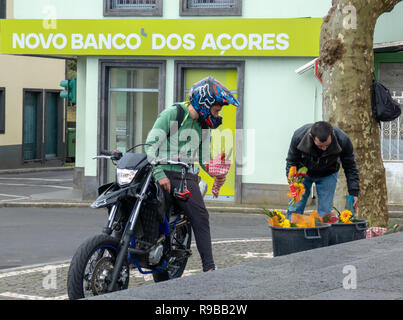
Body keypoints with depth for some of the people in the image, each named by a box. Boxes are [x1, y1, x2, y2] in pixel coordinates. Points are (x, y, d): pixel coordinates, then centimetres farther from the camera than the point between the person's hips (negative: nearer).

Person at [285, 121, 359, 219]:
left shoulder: (343, 140, -33)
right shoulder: (299, 136, -33)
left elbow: (350, 167, -15)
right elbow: (291, 162, -13)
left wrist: (354, 193, -17)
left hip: (327, 175, 0)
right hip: (303, 172, 0)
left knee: (325, 211, -9)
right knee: (295, 208, -6)